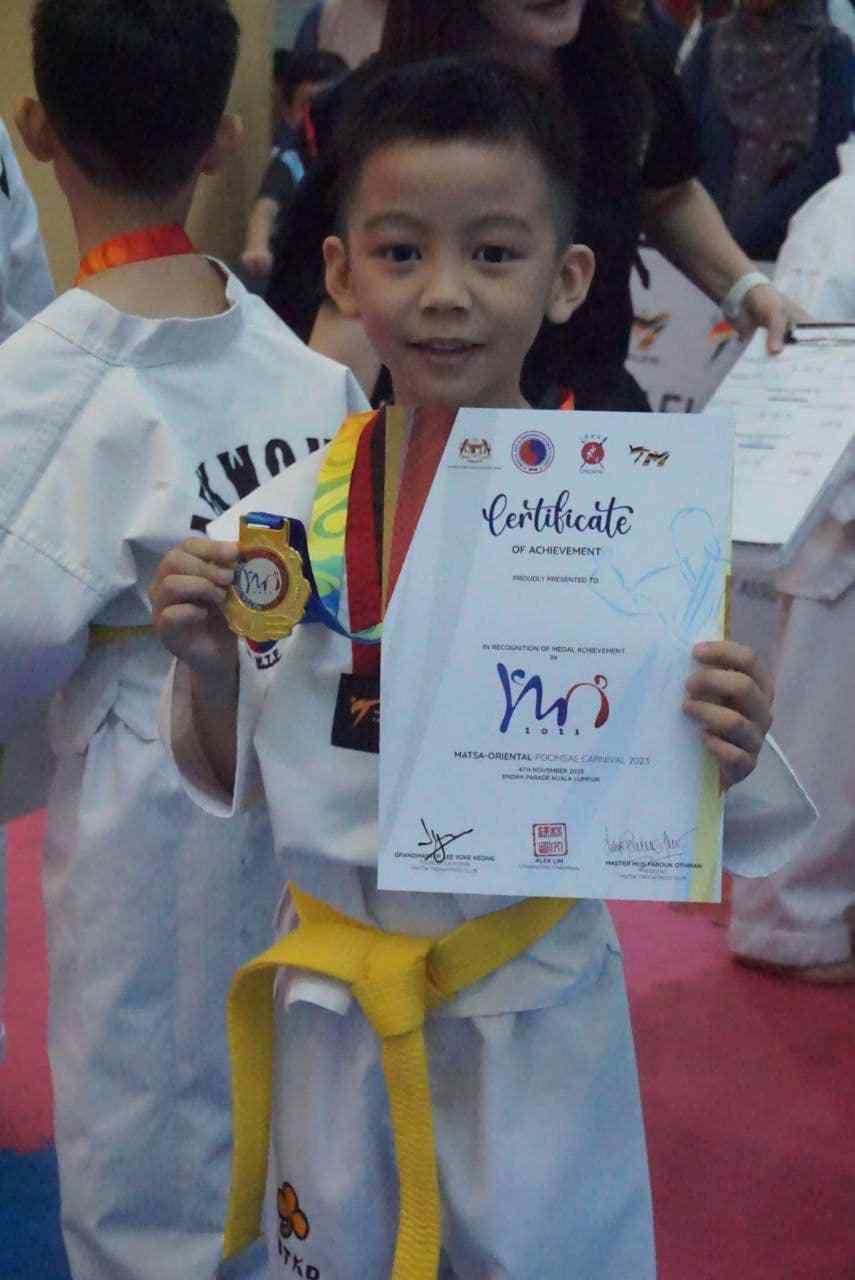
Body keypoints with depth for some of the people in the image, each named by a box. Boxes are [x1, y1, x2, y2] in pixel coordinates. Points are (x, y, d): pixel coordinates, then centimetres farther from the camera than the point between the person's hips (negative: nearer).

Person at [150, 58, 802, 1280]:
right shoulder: (287, 516, -8)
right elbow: (229, 779, 2)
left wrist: (717, 754, -27)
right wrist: (207, 666, -17)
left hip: (536, 1006, -2)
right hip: (336, 995, 2)